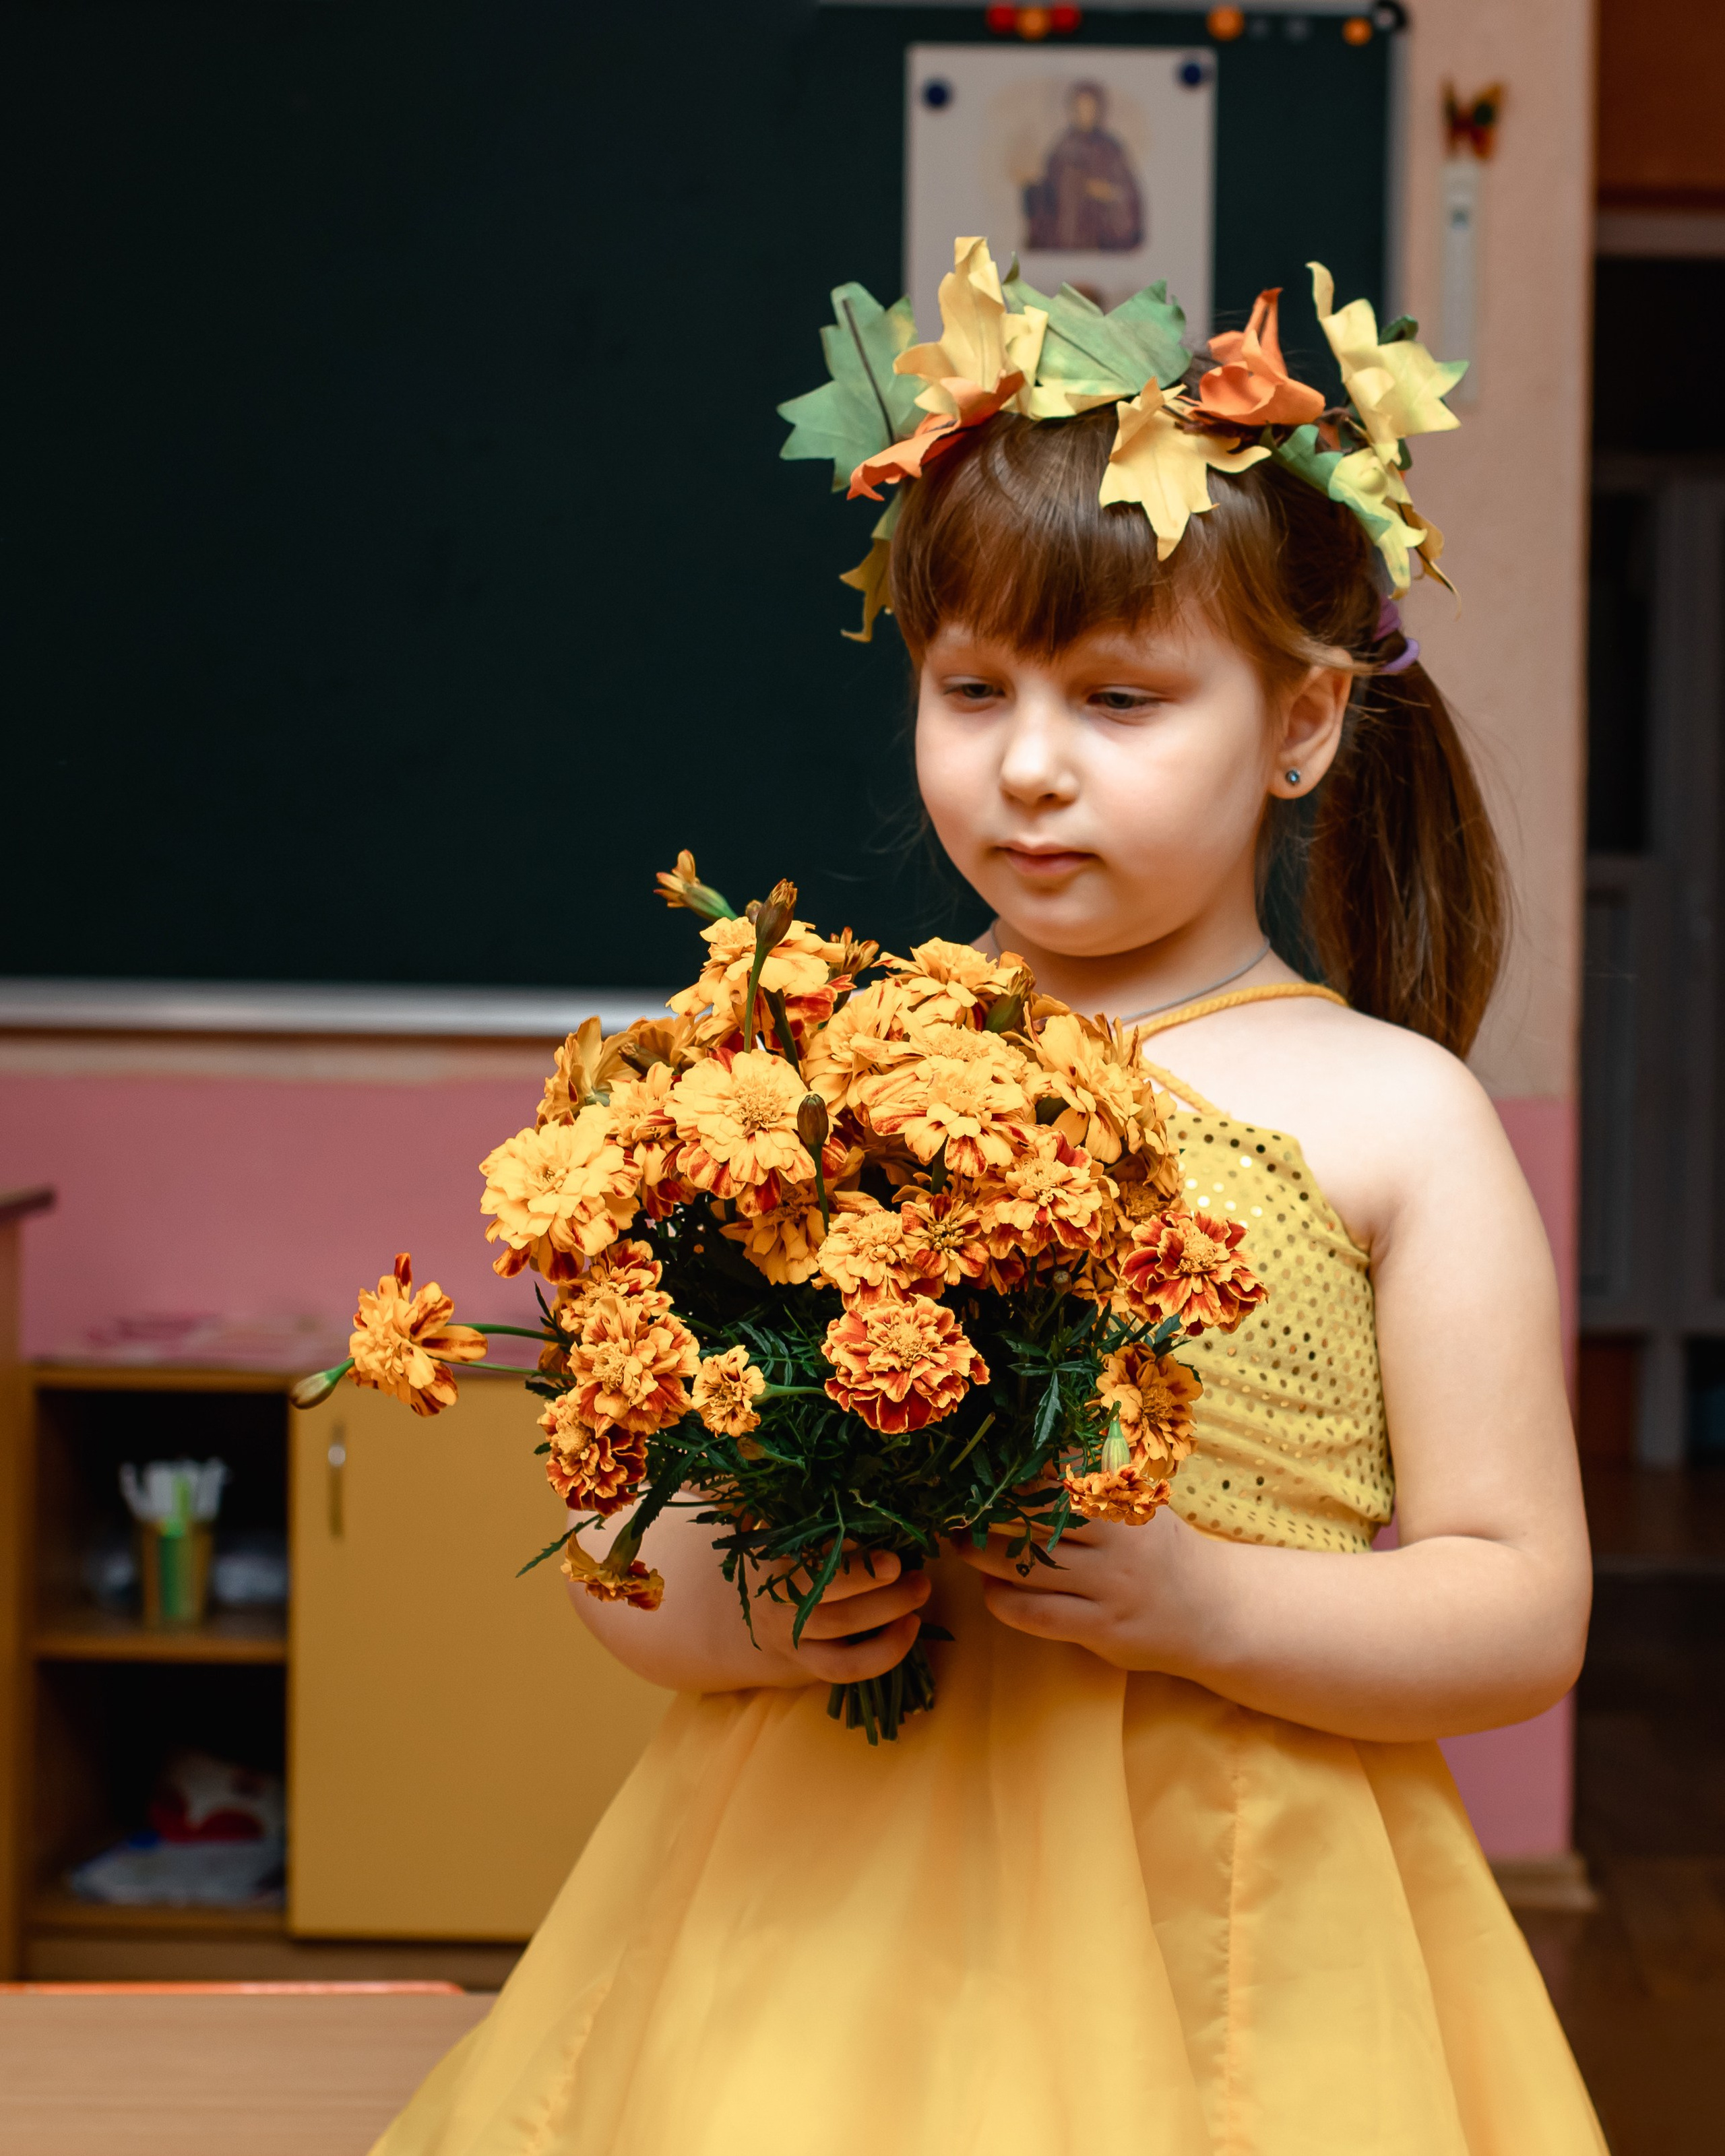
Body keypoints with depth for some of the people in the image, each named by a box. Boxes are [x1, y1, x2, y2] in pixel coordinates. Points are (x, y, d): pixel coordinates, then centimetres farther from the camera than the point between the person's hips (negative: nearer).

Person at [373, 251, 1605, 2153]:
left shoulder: (1393, 1119, -1)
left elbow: (1525, 1616, -2)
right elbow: (622, 1540, 8)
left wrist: (1201, 1606, -16)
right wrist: (727, 1610, -13)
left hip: (1211, 1930, -1)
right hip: (816, 1905, 2)